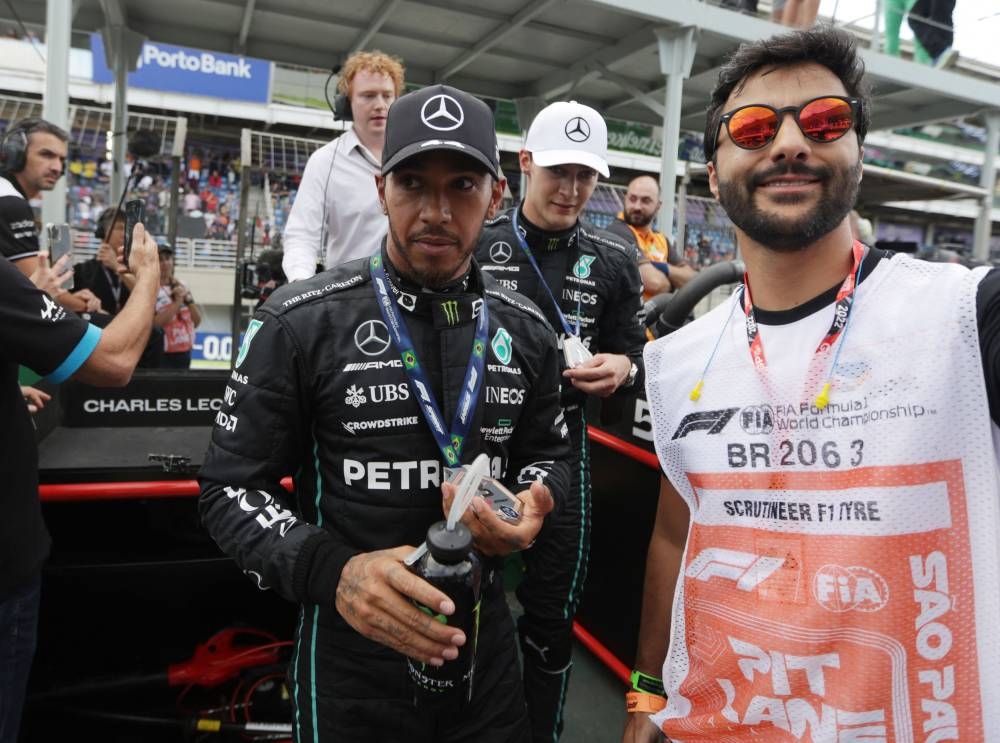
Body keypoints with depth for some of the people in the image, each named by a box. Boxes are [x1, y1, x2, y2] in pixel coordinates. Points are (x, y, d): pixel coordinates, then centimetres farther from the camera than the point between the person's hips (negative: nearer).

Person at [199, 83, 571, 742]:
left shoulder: (526, 332, -1)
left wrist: (532, 505, -13)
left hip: (485, 642, 4)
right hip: (350, 653, -3)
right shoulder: (301, 323, -12)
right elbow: (232, 488, -9)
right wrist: (333, 571, -26)